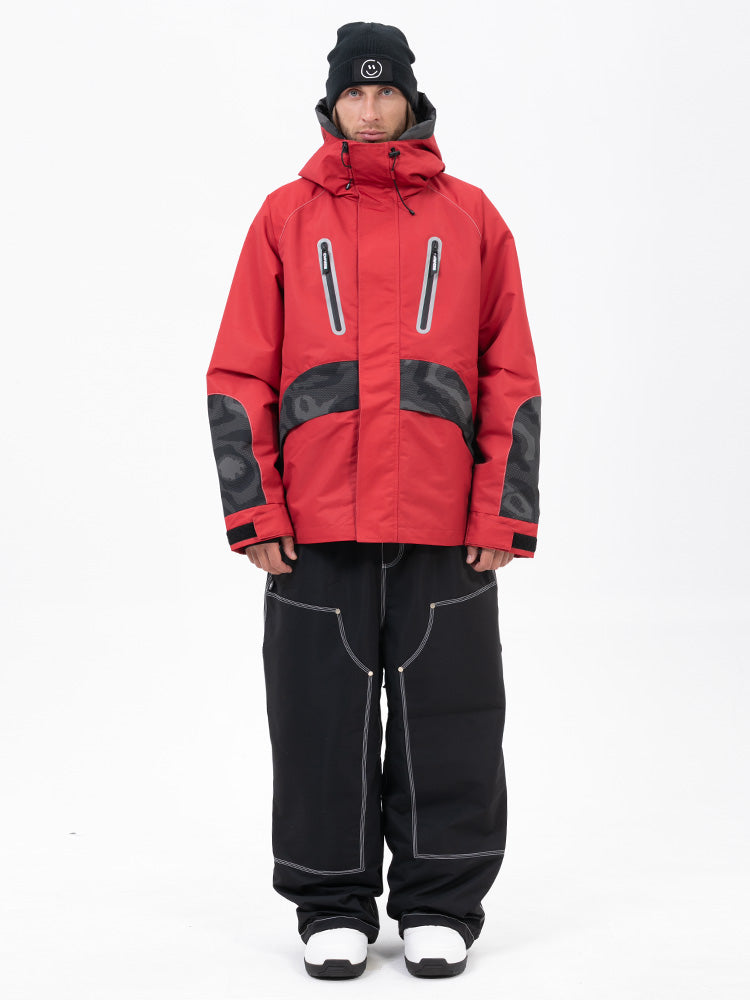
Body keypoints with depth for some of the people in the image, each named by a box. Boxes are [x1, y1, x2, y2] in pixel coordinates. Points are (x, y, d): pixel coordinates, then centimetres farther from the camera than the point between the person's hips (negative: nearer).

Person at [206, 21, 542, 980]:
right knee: (322, 723, 5)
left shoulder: (470, 217, 9)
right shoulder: (286, 218, 8)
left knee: (446, 723, 5)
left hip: (445, 535, 0)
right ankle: (333, 909, 18)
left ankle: (440, 908, 18)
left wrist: (505, 513, -1)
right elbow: (239, 377, 5)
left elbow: (510, 376, 7)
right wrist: (253, 511, -3)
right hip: (314, 531, 0)